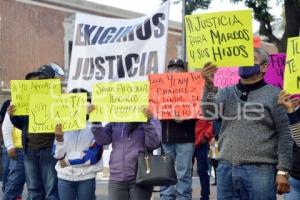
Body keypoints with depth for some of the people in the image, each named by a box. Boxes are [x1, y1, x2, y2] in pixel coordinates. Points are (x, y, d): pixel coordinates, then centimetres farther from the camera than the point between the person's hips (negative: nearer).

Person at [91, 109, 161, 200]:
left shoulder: (151, 121, 2)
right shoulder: (115, 122, 12)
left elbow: (153, 144, -11)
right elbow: (102, 139, 4)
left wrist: (149, 121, -22)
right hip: (116, 179, 3)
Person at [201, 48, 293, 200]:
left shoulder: (274, 94, 1)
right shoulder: (226, 93, 13)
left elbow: (284, 134, -2)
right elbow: (210, 113, -3)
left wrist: (283, 170, -9)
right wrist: (209, 85, -18)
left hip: (259, 170, -3)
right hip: (226, 168, 4)